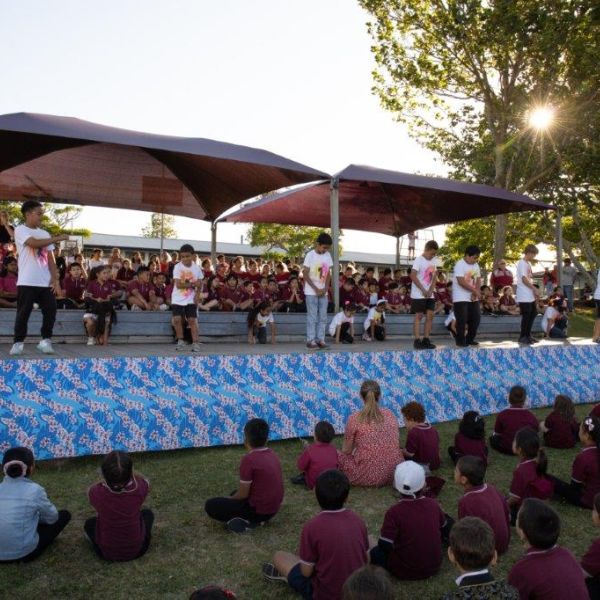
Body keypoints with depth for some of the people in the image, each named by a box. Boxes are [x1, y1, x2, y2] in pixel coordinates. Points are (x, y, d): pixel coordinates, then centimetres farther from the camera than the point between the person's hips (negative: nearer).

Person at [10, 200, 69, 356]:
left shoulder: (45, 234, 15)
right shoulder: (20, 230, -1)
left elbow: (51, 259, 11)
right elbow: (34, 243, -20)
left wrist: (55, 280, 2)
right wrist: (57, 238, -11)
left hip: (46, 282, 5)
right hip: (27, 282, -5)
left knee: (50, 311, -1)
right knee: (23, 313, 0)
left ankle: (45, 341, 9)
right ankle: (18, 342, 10)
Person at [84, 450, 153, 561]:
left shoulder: (96, 493, -28)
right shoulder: (139, 489, -27)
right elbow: (143, 480, -1)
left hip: (106, 553, 0)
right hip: (137, 550, 0)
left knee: (89, 523, 30)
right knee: (148, 513, 28)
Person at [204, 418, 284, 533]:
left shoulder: (249, 459, -21)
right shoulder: (272, 454, 3)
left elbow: (243, 494, -15)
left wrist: (230, 499, 6)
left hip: (258, 510, -8)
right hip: (273, 509, 8)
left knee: (210, 505, 0)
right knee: (235, 494, 31)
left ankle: (245, 521, -8)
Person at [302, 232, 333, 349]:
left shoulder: (328, 255, 5)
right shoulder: (310, 255, -10)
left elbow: (328, 273, 9)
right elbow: (305, 274, -10)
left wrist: (325, 288, -5)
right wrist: (316, 289, -13)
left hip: (323, 292, 5)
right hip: (311, 292, -5)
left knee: (323, 317, 4)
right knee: (312, 317, -4)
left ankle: (320, 339, 11)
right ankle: (310, 340, 1)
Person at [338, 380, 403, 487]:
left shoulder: (355, 419, -9)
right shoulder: (390, 415, 2)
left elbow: (347, 451, 1)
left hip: (368, 476, -5)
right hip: (395, 473, 5)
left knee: (339, 455, 19)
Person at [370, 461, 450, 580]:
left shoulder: (394, 512, -24)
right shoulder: (433, 504, -12)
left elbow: (385, 546, -22)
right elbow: (445, 529, 4)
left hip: (405, 571, -2)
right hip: (434, 567, 2)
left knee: (375, 552, 17)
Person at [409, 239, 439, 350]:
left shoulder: (433, 262, 11)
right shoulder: (419, 260, -10)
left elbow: (434, 277, 14)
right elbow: (413, 276, -18)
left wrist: (431, 290, -3)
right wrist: (423, 290, -18)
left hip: (429, 295, 7)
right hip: (418, 295, -7)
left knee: (430, 316, 3)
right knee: (419, 316, -5)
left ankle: (426, 340, 9)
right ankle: (417, 341, -2)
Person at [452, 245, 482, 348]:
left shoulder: (476, 265, 10)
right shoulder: (460, 265, -14)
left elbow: (478, 280, 8)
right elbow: (461, 282, -22)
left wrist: (476, 293, -9)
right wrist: (475, 291, -18)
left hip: (473, 298, 7)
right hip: (461, 298, -7)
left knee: (476, 318, 7)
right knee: (462, 320, -6)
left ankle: (470, 339, 20)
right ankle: (460, 341, 4)